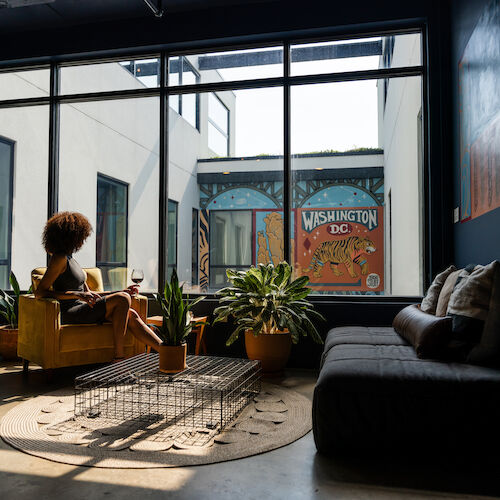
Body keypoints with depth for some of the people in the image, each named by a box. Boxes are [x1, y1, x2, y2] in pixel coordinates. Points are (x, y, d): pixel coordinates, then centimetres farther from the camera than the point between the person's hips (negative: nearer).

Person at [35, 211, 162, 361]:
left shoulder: (70, 259, 20)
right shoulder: (60, 258, -8)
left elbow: (87, 293, 21)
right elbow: (39, 292, -15)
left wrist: (121, 292, 14)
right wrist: (77, 294, -21)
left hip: (81, 310, 8)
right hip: (70, 314, -8)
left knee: (131, 315, -8)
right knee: (122, 300, -22)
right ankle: (119, 356, -19)